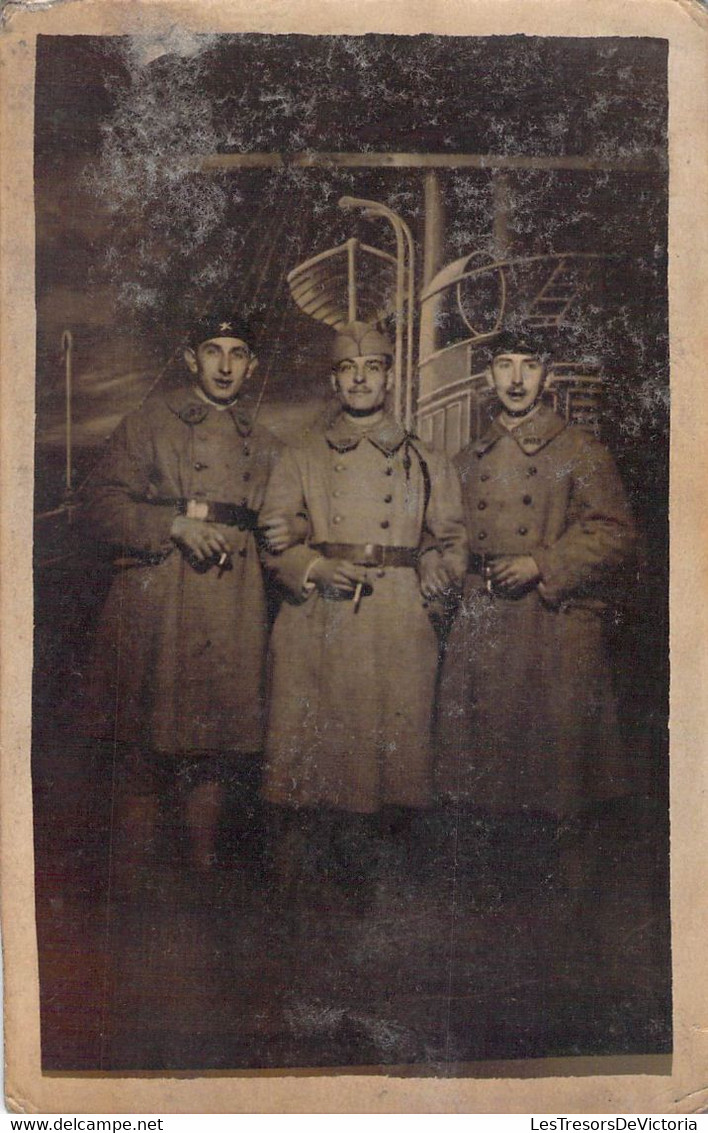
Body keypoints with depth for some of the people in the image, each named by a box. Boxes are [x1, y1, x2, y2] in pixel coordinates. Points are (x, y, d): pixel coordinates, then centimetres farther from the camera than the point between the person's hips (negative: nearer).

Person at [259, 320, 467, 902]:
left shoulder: (426, 462, 13)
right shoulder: (302, 458, 12)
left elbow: (452, 538, 17)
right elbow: (274, 536, 7)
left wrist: (439, 574, -2)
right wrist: (316, 569, -10)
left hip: (398, 629, 1)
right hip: (317, 624, 0)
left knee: (391, 738, 0)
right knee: (312, 740, -1)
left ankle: (356, 850, 16)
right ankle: (298, 857, 14)